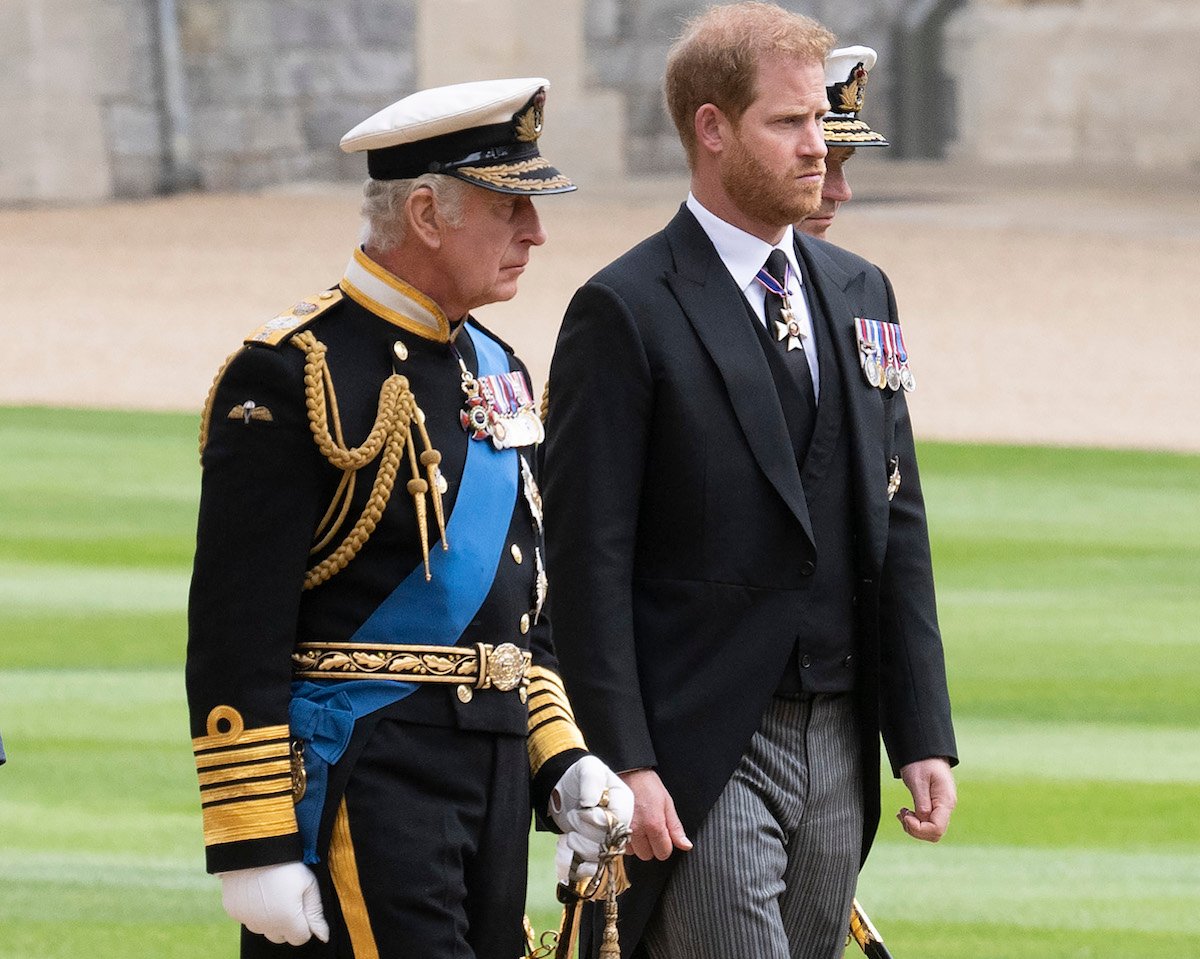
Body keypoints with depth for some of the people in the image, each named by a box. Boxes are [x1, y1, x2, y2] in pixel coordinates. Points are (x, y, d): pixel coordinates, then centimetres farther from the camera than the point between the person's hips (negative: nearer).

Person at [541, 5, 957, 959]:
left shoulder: (859, 295, 13)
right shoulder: (627, 313, -7)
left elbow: (898, 528, 15)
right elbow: (591, 559, -10)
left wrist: (924, 735, 8)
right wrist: (624, 765, -17)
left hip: (837, 743, 7)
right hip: (700, 758, -6)